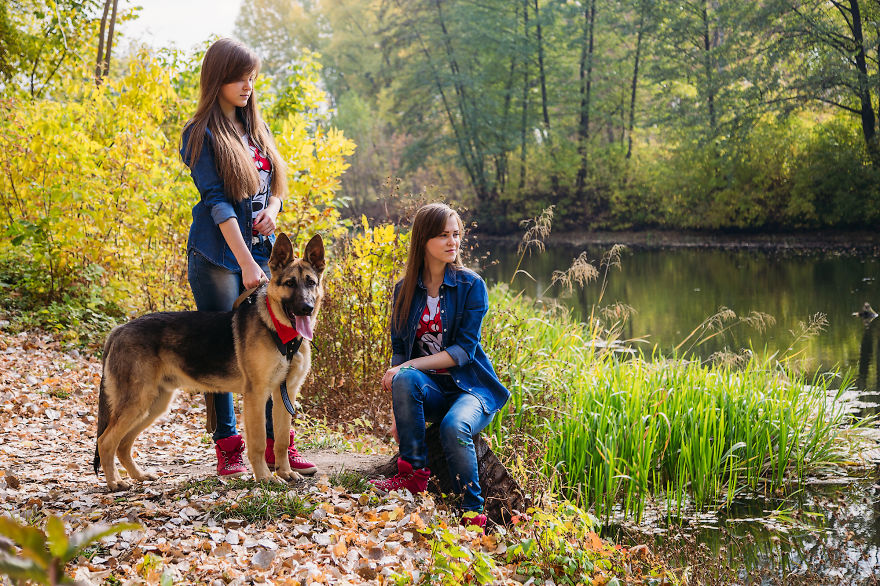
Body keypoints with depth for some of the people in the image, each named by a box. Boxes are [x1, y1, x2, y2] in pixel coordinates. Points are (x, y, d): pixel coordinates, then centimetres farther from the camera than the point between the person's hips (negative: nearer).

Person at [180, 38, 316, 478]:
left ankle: (275, 443, 9)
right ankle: (227, 446, 9)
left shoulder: (255, 128, 14)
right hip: (218, 255, -6)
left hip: (260, 249, 6)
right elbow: (217, 201, -15)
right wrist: (246, 263, -21)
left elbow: (275, 181, 21)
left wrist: (273, 207, -3)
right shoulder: (202, 135, -6)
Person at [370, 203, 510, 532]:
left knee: (454, 426, -35)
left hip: (471, 386, -3)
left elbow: (463, 350, -11)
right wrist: (397, 410, -6)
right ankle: (413, 474, -22)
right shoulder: (405, 290, 6)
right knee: (404, 379, -32)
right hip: (429, 390, 3)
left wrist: (409, 365, -20)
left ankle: (473, 513, -21)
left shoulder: (471, 286, -5)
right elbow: (398, 350, 6)